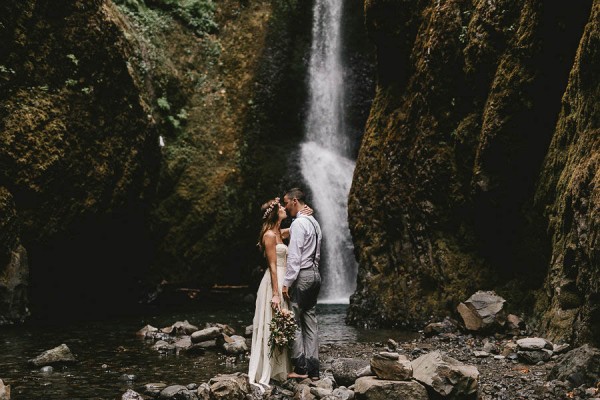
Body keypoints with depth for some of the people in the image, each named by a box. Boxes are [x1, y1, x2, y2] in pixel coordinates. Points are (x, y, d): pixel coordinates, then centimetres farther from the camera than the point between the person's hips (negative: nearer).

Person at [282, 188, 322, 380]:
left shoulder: (298, 223, -13)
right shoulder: (314, 222, 16)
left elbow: (294, 257, -17)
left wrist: (286, 283, -16)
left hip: (301, 276, -9)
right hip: (315, 274, 9)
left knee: (294, 322, -3)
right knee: (310, 322, 9)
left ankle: (301, 368, -1)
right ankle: (313, 369, 10)